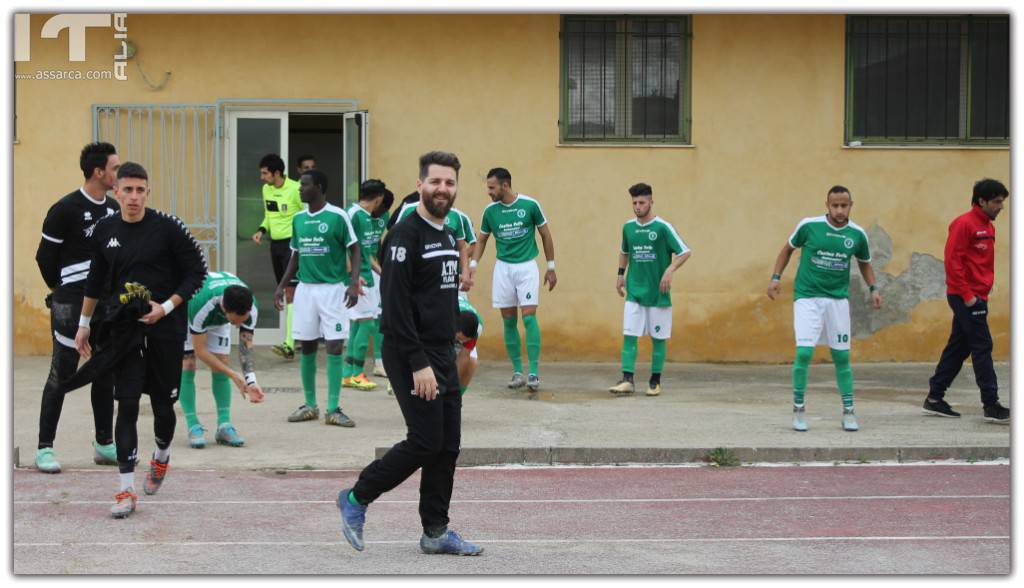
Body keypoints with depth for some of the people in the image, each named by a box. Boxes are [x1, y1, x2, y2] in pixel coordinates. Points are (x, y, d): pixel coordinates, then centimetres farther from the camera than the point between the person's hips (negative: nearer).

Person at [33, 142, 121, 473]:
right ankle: (44, 449, 1)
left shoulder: (113, 209, 8)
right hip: (72, 306, -7)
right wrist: (64, 292, 5)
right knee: (62, 374, -4)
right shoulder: (66, 210, -13)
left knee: (106, 374, 11)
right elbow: (45, 257, -6)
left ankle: (104, 445, 20)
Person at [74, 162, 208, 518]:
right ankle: (127, 490, -8)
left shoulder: (167, 228, -10)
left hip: (166, 330, -2)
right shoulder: (105, 231, 2)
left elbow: (197, 271, -4)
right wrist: (84, 323, 18)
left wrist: (166, 307, -14)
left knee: (163, 404, 8)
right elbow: (96, 279, 17)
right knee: (127, 405, -7)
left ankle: (161, 457, 41)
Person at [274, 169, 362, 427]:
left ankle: (333, 409, -3)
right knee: (306, 347, 7)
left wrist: (354, 283, -17)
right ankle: (310, 405, 17)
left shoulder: (337, 216, -8)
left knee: (335, 347, -6)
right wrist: (282, 286, 13)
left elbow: (354, 251, -5)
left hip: (332, 289, -5)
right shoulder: (298, 219, 9)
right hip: (305, 288, 5)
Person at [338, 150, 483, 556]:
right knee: (425, 442, -10)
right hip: (412, 357, -9)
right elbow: (396, 305, -21)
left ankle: (436, 532, 14)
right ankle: (357, 499, 6)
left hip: (444, 356, 9)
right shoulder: (406, 235, -15)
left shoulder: (448, 237, 15)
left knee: (448, 446, 7)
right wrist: (419, 364, -24)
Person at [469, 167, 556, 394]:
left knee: (529, 317, -12)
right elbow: (482, 239, 14)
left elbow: (546, 235, 3)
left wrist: (551, 268, 4)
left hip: (527, 266, -3)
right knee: (509, 321, 4)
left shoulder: (530, 205, -7)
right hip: (503, 267, 3)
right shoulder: (490, 210, 1)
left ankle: (533, 373, -10)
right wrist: (473, 264, 0)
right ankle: (517, 372, 12)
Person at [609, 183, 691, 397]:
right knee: (629, 335, -7)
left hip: (657, 293, -3)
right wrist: (621, 274, 15)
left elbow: (685, 252, -6)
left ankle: (655, 382, 14)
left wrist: (670, 271, -19)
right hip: (634, 292, 3)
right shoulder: (628, 227, 6)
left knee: (658, 338, 4)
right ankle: (627, 380, -9)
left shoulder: (663, 227, -8)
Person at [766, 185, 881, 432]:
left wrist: (873, 288, 3)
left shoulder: (857, 234, 0)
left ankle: (848, 412, 15)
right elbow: (788, 248, 9)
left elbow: (865, 263, 17)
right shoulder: (809, 226, -8)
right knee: (804, 352, -13)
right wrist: (776, 277, 3)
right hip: (807, 298, -2)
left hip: (838, 299, 3)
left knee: (842, 357, 4)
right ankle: (798, 409, 2)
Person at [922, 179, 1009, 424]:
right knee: (982, 347, -9)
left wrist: (983, 292, 10)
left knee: (958, 348, 11)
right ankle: (991, 405, -7)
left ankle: (935, 399, 17)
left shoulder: (988, 227, 15)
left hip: (977, 297, 9)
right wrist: (967, 295, -19)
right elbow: (952, 261, -18)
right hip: (967, 297, -9)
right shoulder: (965, 224, -13)